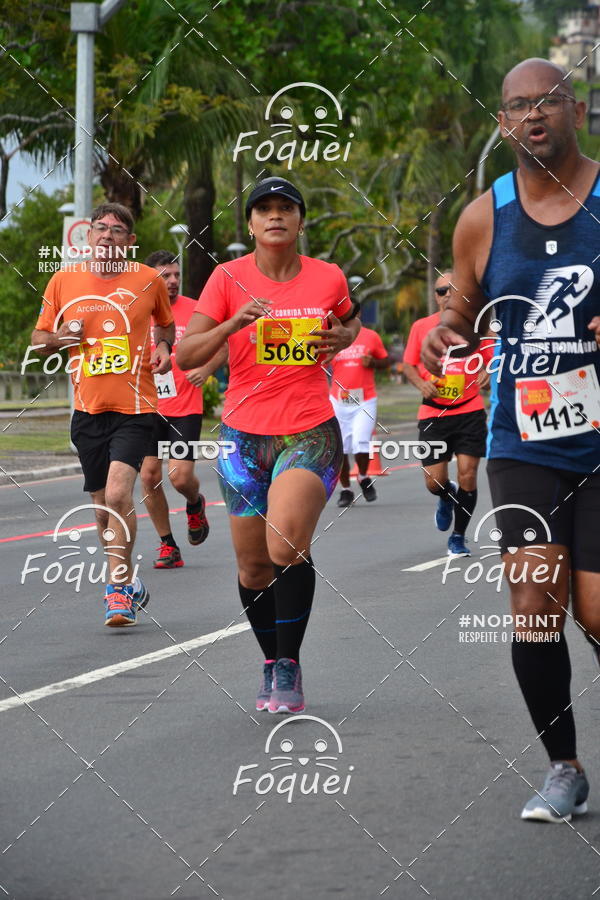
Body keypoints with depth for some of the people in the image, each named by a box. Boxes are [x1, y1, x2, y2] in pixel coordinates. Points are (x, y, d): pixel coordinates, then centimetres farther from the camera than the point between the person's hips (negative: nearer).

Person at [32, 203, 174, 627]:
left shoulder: (149, 281, 1)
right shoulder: (63, 281, 4)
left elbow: (166, 325, 21)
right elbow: (38, 337, 14)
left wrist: (163, 347, 0)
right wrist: (57, 338, -8)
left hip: (135, 407, -3)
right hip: (88, 409, 3)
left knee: (118, 493, -20)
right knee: (103, 506, 10)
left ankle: (118, 588, -8)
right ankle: (127, 582, 28)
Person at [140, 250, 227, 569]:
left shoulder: (194, 310, -4)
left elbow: (222, 348, 4)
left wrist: (206, 369, -14)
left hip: (184, 409, -3)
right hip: (148, 409, 3)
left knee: (181, 477, -12)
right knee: (149, 477, -1)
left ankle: (195, 505, 24)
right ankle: (167, 546, 13)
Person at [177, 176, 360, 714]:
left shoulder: (328, 278, 1)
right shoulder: (229, 278, -2)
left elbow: (350, 322, 24)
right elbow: (184, 356, -6)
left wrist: (342, 336, 1)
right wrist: (232, 324, -22)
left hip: (311, 433, -2)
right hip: (245, 435, 2)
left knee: (286, 544, -23)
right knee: (253, 564, 6)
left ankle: (289, 668, -10)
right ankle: (272, 664, 27)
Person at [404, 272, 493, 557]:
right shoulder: (421, 327, 5)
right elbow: (409, 364, 12)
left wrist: (488, 374, -15)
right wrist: (421, 383, -8)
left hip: (469, 410, -1)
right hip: (433, 413, 1)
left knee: (467, 475, -8)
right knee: (434, 482, -3)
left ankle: (458, 537, 11)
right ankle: (446, 499, 37)